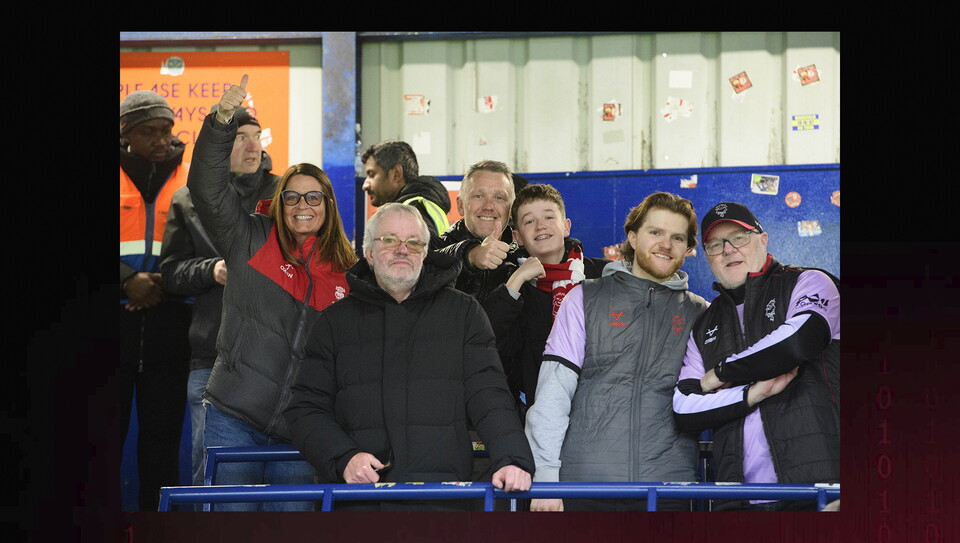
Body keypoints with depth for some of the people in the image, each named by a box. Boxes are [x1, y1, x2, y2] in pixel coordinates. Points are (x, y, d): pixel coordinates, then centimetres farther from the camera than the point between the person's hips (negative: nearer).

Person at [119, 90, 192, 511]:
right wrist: (127, 281, -13)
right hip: (118, 318, -1)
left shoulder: (191, 181, 9)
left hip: (169, 316, 1)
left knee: (163, 430, 5)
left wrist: (170, 281, -9)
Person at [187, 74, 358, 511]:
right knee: (232, 513, -2)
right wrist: (222, 119, -18)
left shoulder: (347, 269, 11)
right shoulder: (251, 241, 5)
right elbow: (207, 189, -7)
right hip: (235, 416, -2)